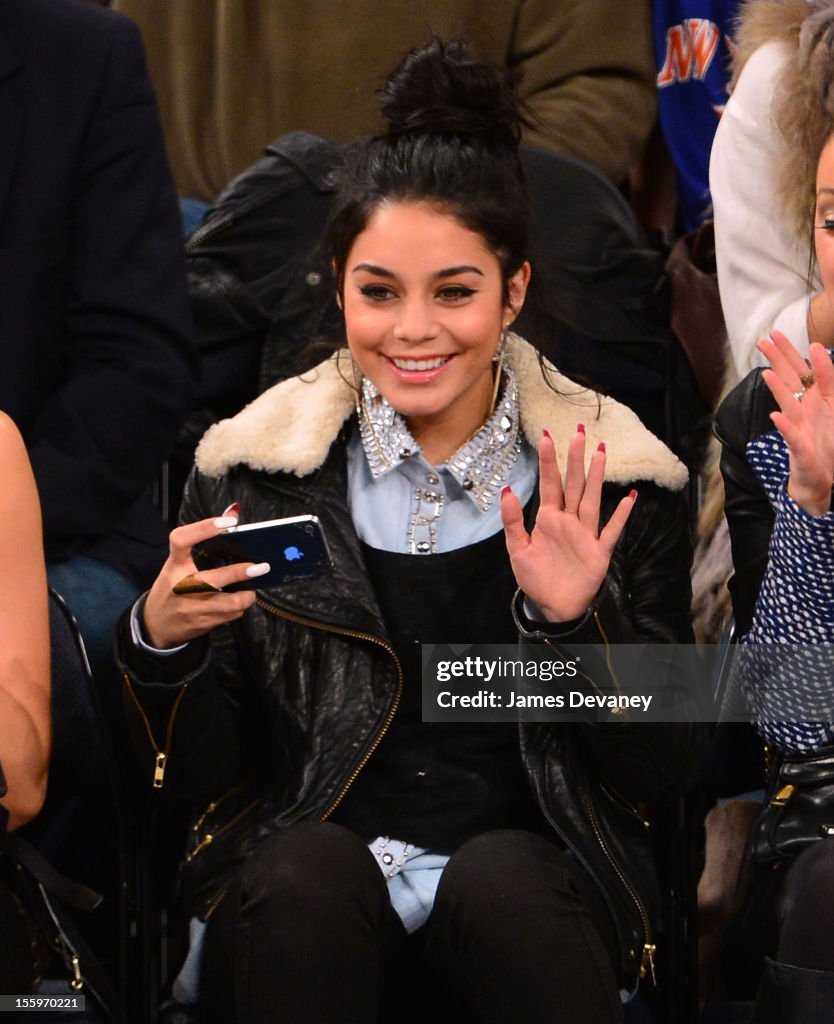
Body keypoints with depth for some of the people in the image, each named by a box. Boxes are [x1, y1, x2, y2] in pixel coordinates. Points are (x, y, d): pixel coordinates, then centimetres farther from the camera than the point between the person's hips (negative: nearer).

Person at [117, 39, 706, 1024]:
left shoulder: (613, 476, 2)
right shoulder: (251, 468, 3)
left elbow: (667, 772, 1)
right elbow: (197, 774, 5)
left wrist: (579, 619, -16)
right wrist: (160, 642, -16)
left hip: (528, 878, -1)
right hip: (295, 894, 1)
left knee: (503, 881, -33)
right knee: (307, 872, -31)